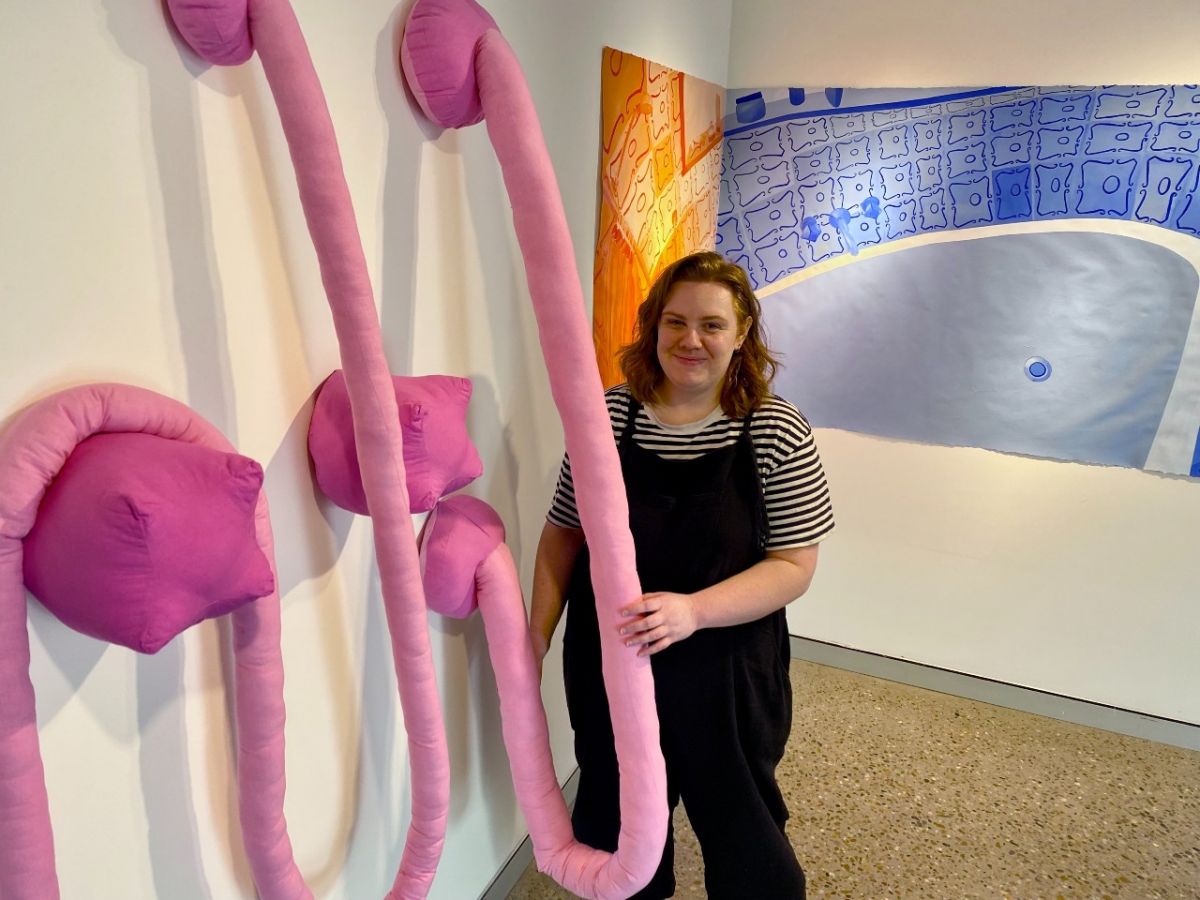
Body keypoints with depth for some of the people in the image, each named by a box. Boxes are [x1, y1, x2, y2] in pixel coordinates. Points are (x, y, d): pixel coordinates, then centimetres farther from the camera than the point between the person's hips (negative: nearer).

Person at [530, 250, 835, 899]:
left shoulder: (776, 432, -12)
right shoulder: (607, 414, -6)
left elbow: (793, 566, -13)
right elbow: (563, 531, 3)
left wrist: (693, 610, -26)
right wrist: (538, 633, -2)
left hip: (724, 675, -2)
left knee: (738, 824, 18)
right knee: (615, 821, 25)